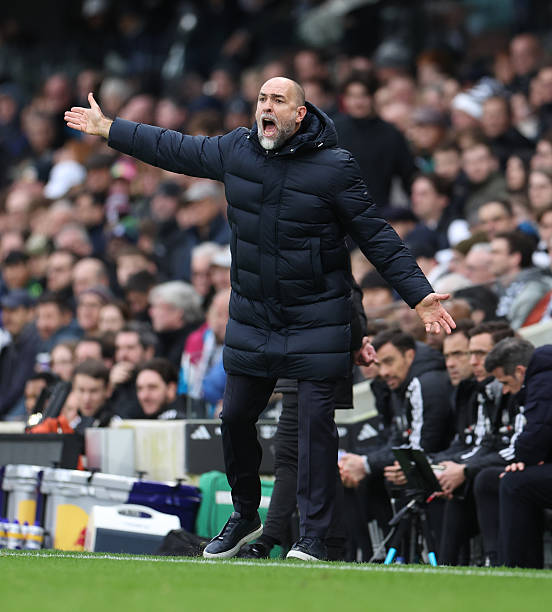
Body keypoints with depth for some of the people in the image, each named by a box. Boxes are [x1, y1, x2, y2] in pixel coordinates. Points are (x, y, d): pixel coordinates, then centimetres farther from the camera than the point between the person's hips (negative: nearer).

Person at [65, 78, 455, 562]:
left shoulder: (334, 166, -11)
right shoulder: (236, 150, 2)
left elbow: (376, 237, -7)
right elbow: (175, 149, 18)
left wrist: (418, 294, -12)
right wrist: (108, 129, 24)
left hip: (317, 319, -5)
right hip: (252, 318, 5)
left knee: (316, 421, -8)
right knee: (236, 417, 9)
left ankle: (313, 538, -4)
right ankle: (245, 516, 30)